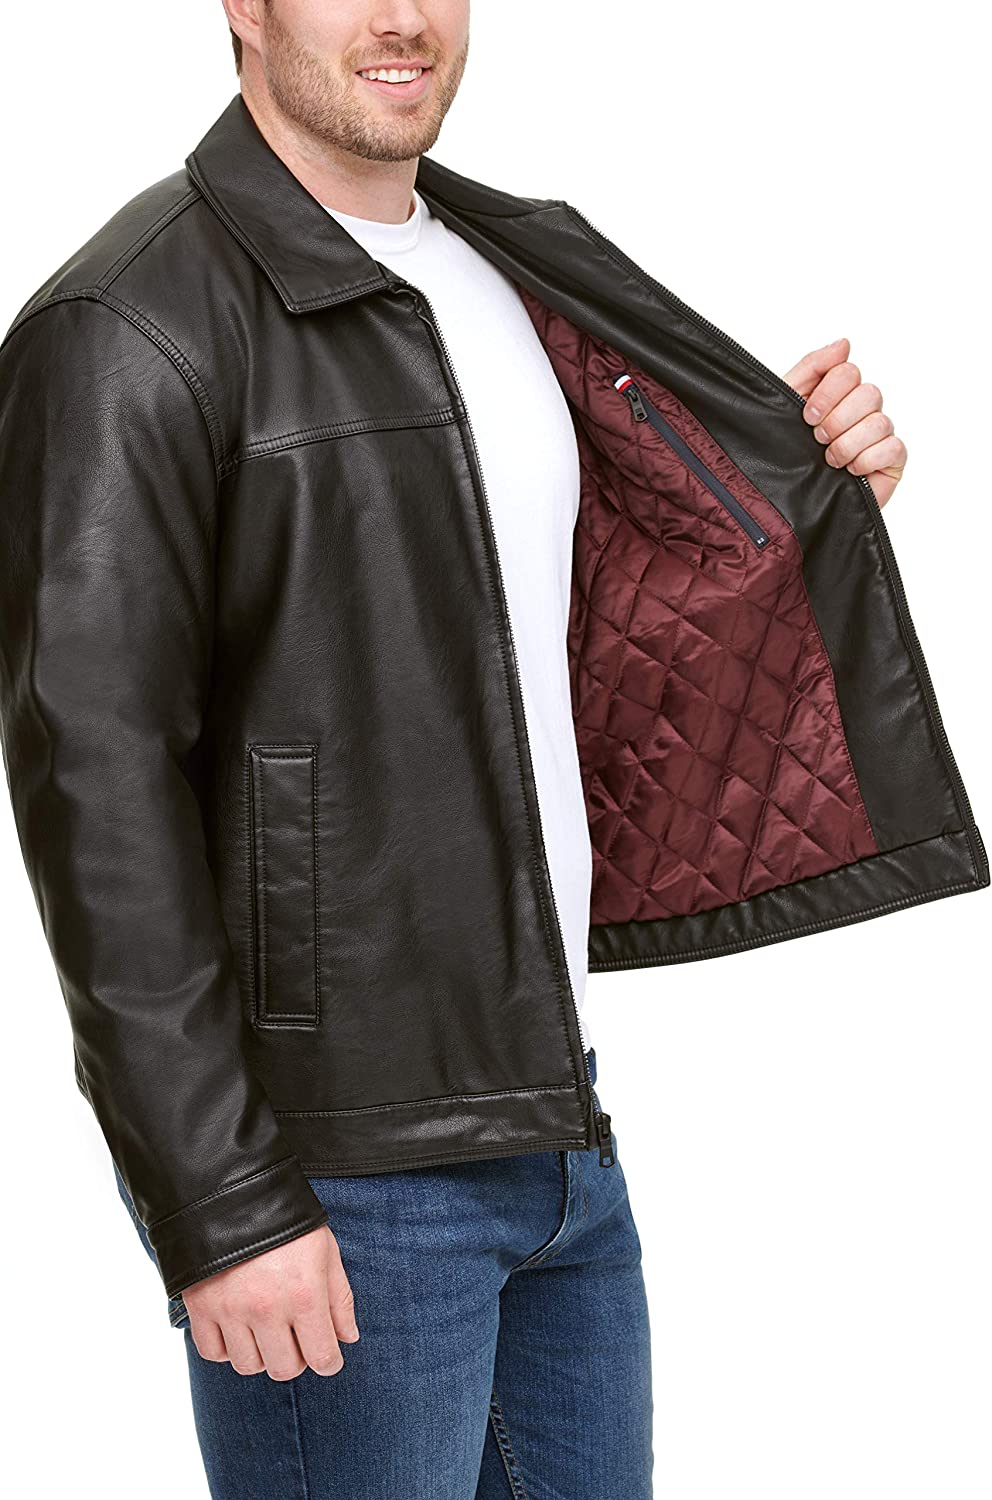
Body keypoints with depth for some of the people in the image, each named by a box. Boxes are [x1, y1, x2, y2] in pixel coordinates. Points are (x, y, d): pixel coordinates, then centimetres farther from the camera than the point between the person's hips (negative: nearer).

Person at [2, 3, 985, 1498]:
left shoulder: (523, 269, 12)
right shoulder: (130, 329, -13)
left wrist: (809, 476, 2)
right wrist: (222, 1206, -20)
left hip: (552, 1106, 8)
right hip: (329, 1173, -8)